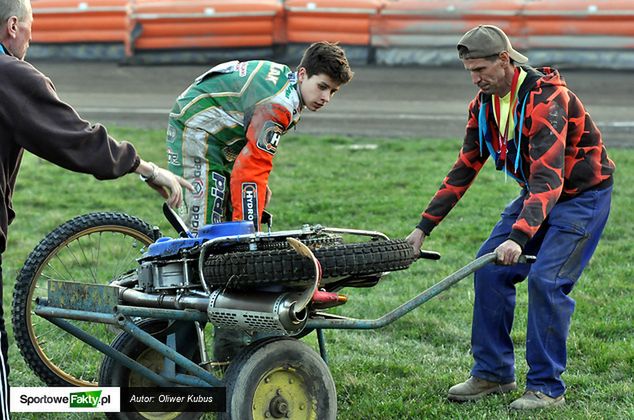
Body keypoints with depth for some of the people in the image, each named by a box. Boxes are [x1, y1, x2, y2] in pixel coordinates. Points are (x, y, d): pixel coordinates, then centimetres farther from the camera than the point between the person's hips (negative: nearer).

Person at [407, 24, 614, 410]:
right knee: (490, 266, -1)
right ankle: (493, 373, 9)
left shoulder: (546, 99, -30)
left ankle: (547, 388, -8)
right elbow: (464, 169, 3)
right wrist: (424, 227, -2)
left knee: (546, 280, -19)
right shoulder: (485, 104, -4)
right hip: (538, 193, 8)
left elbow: (548, 179, -39)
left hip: (583, 194, -8)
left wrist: (519, 237, -50)